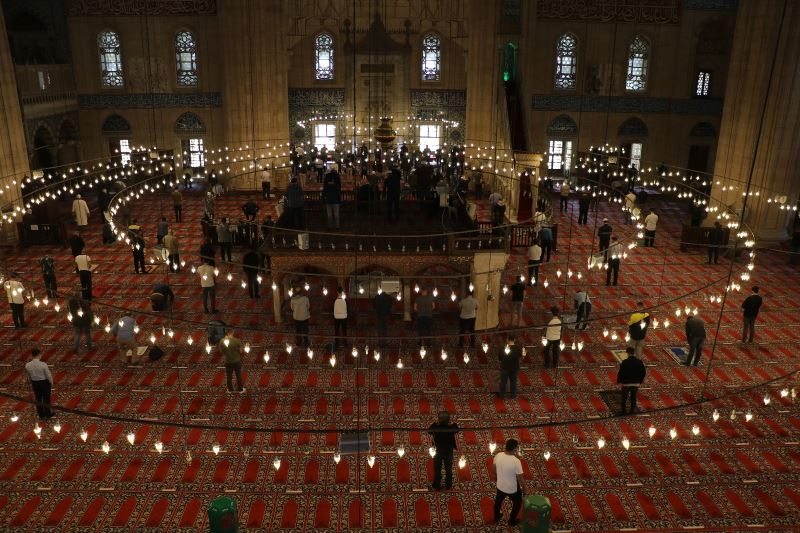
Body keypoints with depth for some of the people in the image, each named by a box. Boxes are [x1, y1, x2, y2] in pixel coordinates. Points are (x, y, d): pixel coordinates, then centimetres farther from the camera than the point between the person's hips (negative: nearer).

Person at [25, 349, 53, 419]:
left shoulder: (27, 365, -15)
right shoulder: (43, 364, -27)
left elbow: (29, 376, 1)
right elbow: (48, 375, -16)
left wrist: (31, 383, 18)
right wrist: (51, 383, 2)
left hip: (35, 383, 3)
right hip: (44, 383, -3)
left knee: (38, 399, 20)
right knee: (46, 399, 16)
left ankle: (41, 415, 35)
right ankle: (48, 414, 33)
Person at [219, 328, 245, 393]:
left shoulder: (222, 341, -14)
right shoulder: (237, 341, -20)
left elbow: (221, 351, -2)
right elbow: (240, 351, -10)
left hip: (228, 361, 2)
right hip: (237, 361, -2)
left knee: (229, 376, 18)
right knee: (238, 375, 14)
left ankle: (230, 389, 30)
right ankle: (240, 389, 26)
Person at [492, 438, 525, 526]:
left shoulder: (498, 456, -17)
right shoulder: (516, 461, -33)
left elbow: (493, 471, 0)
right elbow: (520, 479, -22)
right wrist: (524, 489, -4)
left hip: (500, 486, 4)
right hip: (512, 489, -4)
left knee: (498, 501, 31)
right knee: (517, 503, 27)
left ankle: (496, 518, 53)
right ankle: (512, 521, 44)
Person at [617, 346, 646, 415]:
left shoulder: (624, 362, -17)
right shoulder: (639, 362, -4)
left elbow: (620, 372, -15)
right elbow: (644, 372, 3)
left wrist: (618, 381, 0)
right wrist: (640, 381, 16)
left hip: (626, 383, -3)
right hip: (636, 383, 3)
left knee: (624, 397, 12)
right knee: (633, 397, 17)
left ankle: (622, 410, 19)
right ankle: (633, 410, 24)